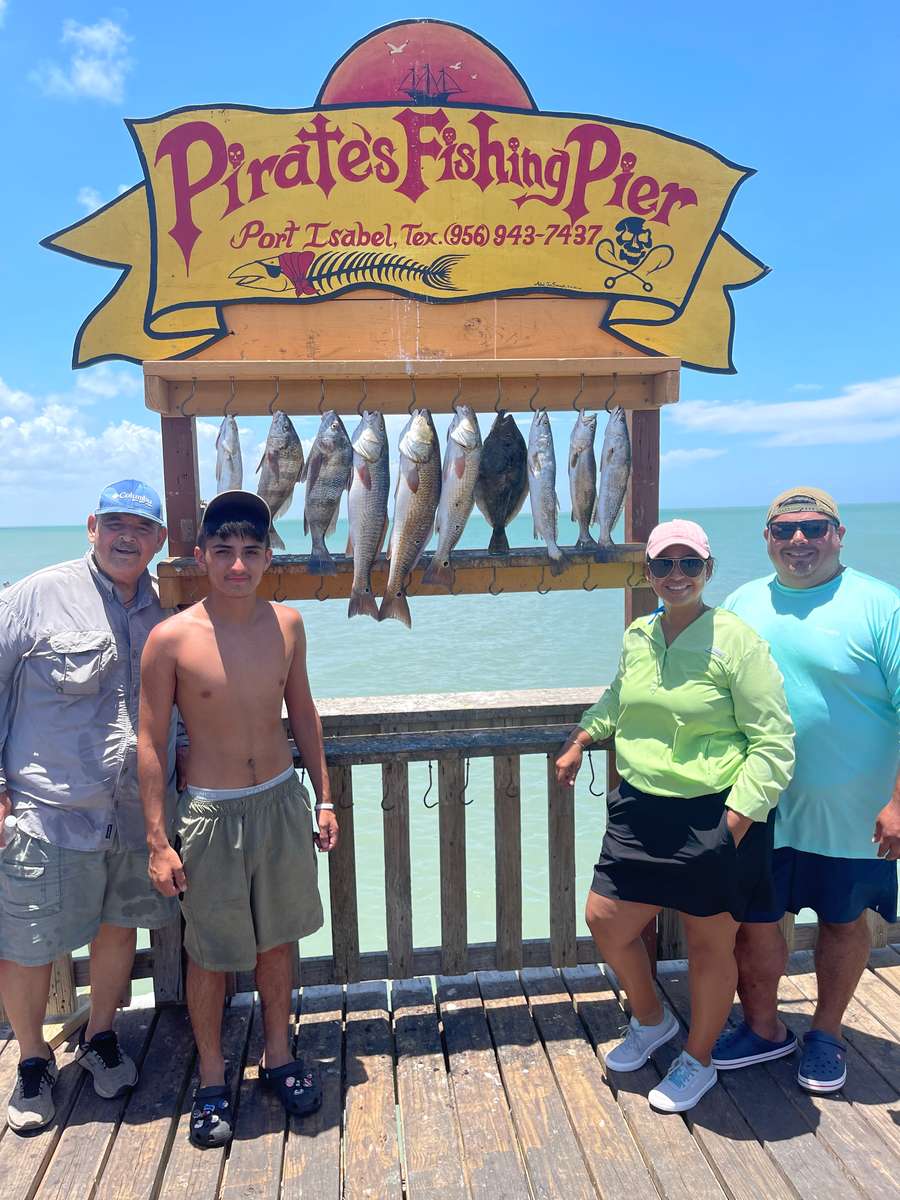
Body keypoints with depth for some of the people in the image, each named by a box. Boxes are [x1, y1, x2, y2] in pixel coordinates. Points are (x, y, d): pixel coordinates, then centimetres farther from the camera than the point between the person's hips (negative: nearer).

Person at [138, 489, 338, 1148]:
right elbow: (151, 740, -8)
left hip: (283, 802, 3)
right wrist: (158, 840, -9)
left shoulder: (287, 624, -4)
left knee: (278, 939, 17)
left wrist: (323, 796, 9)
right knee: (210, 953, 11)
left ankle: (279, 1056, 39)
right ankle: (212, 1080, 33)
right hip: (211, 813, -3)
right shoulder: (172, 638, -15)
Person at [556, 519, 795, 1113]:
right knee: (604, 919, 11)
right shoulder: (637, 636, 4)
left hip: (714, 817, -5)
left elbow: (774, 741, -12)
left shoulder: (737, 640, -13)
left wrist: (736, 818, -18)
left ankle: (698, 1061, 36)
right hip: (641, 807, 6)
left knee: (710, 941, 10)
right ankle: (651, 1019, 40)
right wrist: (580, 740, 23)